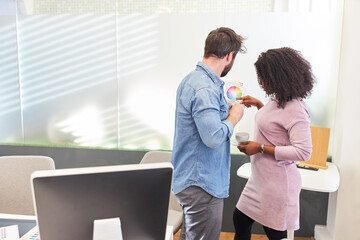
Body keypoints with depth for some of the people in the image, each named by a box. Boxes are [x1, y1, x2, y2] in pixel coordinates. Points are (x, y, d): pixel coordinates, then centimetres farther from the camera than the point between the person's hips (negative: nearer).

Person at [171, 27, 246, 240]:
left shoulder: (192, 79, 10)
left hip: (194, 180, 11)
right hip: (202, 185, -10)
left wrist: (225, 110, 21)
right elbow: (214, 137, -30)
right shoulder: (205, 89, -24)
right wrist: (233, 118, -14)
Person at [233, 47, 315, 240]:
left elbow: (303, 151, -27)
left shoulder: (295, 109, -22)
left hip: (277, 182, -9)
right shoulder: (278, 100, 6)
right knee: (240, 220, 18)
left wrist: (261, 148, -23)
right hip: (260, 178, 9)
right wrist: (259, 105, 17)